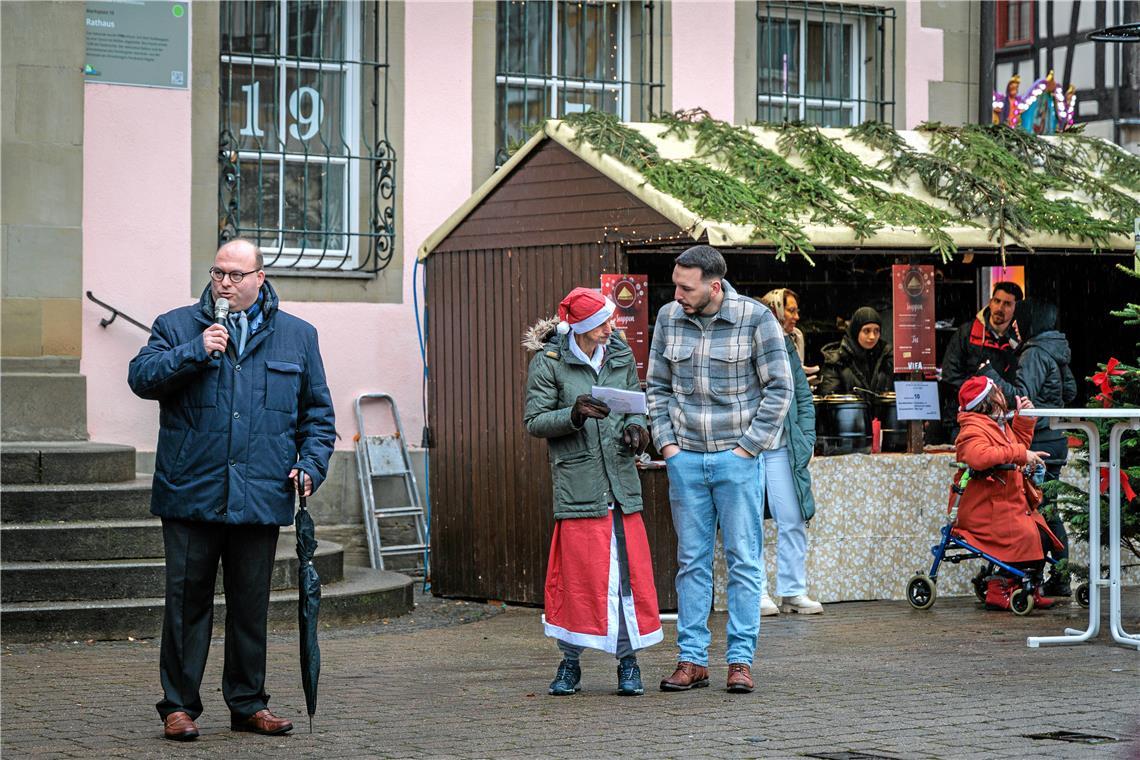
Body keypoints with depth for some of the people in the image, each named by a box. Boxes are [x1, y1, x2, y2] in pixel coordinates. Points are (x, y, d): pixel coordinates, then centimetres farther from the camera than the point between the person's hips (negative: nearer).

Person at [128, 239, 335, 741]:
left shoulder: (297, 336, 12)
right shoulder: (178, 327, 7)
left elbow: (317, 412, 16)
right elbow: (141, 377, -6)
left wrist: (310, 463, 2)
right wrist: (194, 352, -16)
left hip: (261, 498, 2)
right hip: (191, 493, -2)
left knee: (251, 604, 8)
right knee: (187, 600, 0)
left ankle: (248, 704, 18)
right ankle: (178, 705, 8)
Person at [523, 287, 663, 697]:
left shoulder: (621, 356, 10)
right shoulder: (549, 362, -3)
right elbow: (534, 421, -5)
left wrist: (635, 427, -2)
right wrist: (573, 415, -21)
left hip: (622, 481, 4)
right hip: (576, 483, -4)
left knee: (629, 570, 1)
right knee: (577, 571, -2)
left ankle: (628, 660, 11)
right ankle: (570, 662, 12)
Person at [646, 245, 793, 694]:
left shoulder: (755, 319, -7)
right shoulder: (668, 318, 4)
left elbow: (779, 387, -4)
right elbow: (657, 387, 13)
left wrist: (748, 445, -8)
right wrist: (666, 442, 4)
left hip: (738, 458, -3)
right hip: (685, 457, 3)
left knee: (743, 560, 0)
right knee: (691, 560, 6)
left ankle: (740, 660, 4)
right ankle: (692, 659, 10)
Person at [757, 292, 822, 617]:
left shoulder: (787, 348, 11)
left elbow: (803, 396, 17)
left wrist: (806, 438, 7)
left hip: (781, 447, 4)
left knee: (793, 520, 2)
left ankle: (793, 592, 9)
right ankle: (757, 594, 8)